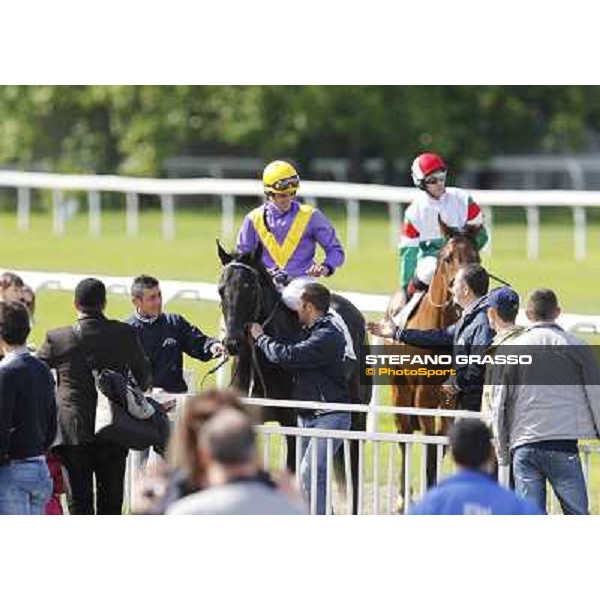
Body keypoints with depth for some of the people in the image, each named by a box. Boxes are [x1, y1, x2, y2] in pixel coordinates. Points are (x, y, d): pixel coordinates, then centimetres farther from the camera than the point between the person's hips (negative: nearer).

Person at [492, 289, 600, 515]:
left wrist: (503, 453, 17)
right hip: (565, 445, -1)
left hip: (524, 446, 1)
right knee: (576, 513, 2)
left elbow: (499, 406, 7)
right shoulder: (577, 347, 2)